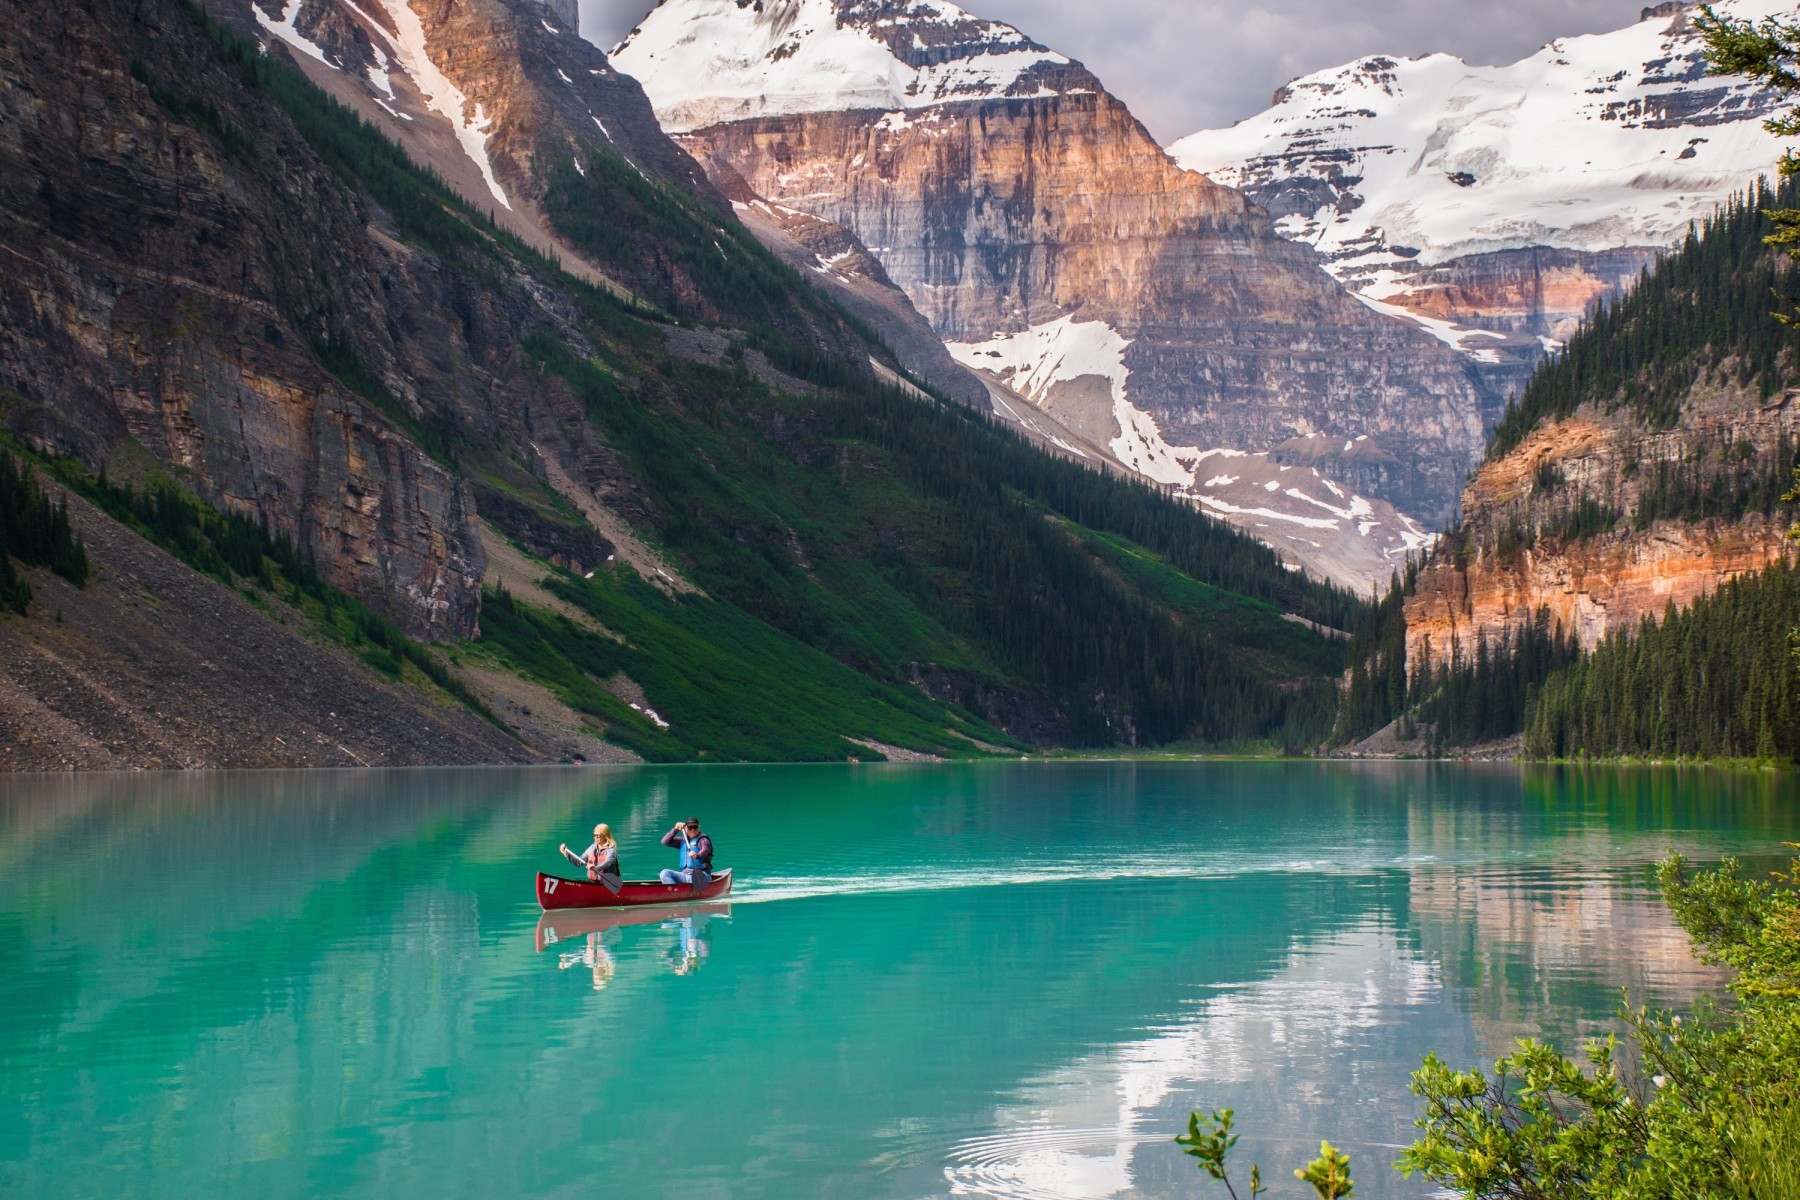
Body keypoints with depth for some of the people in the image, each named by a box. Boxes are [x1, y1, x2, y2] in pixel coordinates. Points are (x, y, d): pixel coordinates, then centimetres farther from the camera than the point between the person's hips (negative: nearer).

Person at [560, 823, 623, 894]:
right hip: (592, 882, 5)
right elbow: (579, 862, 13)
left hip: (607, 883, -5)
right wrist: (567, 854, -1)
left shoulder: (611, 849, -4)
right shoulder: (592, 848, 14)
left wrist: (596, 868, -44)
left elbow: (607, 862, -24)